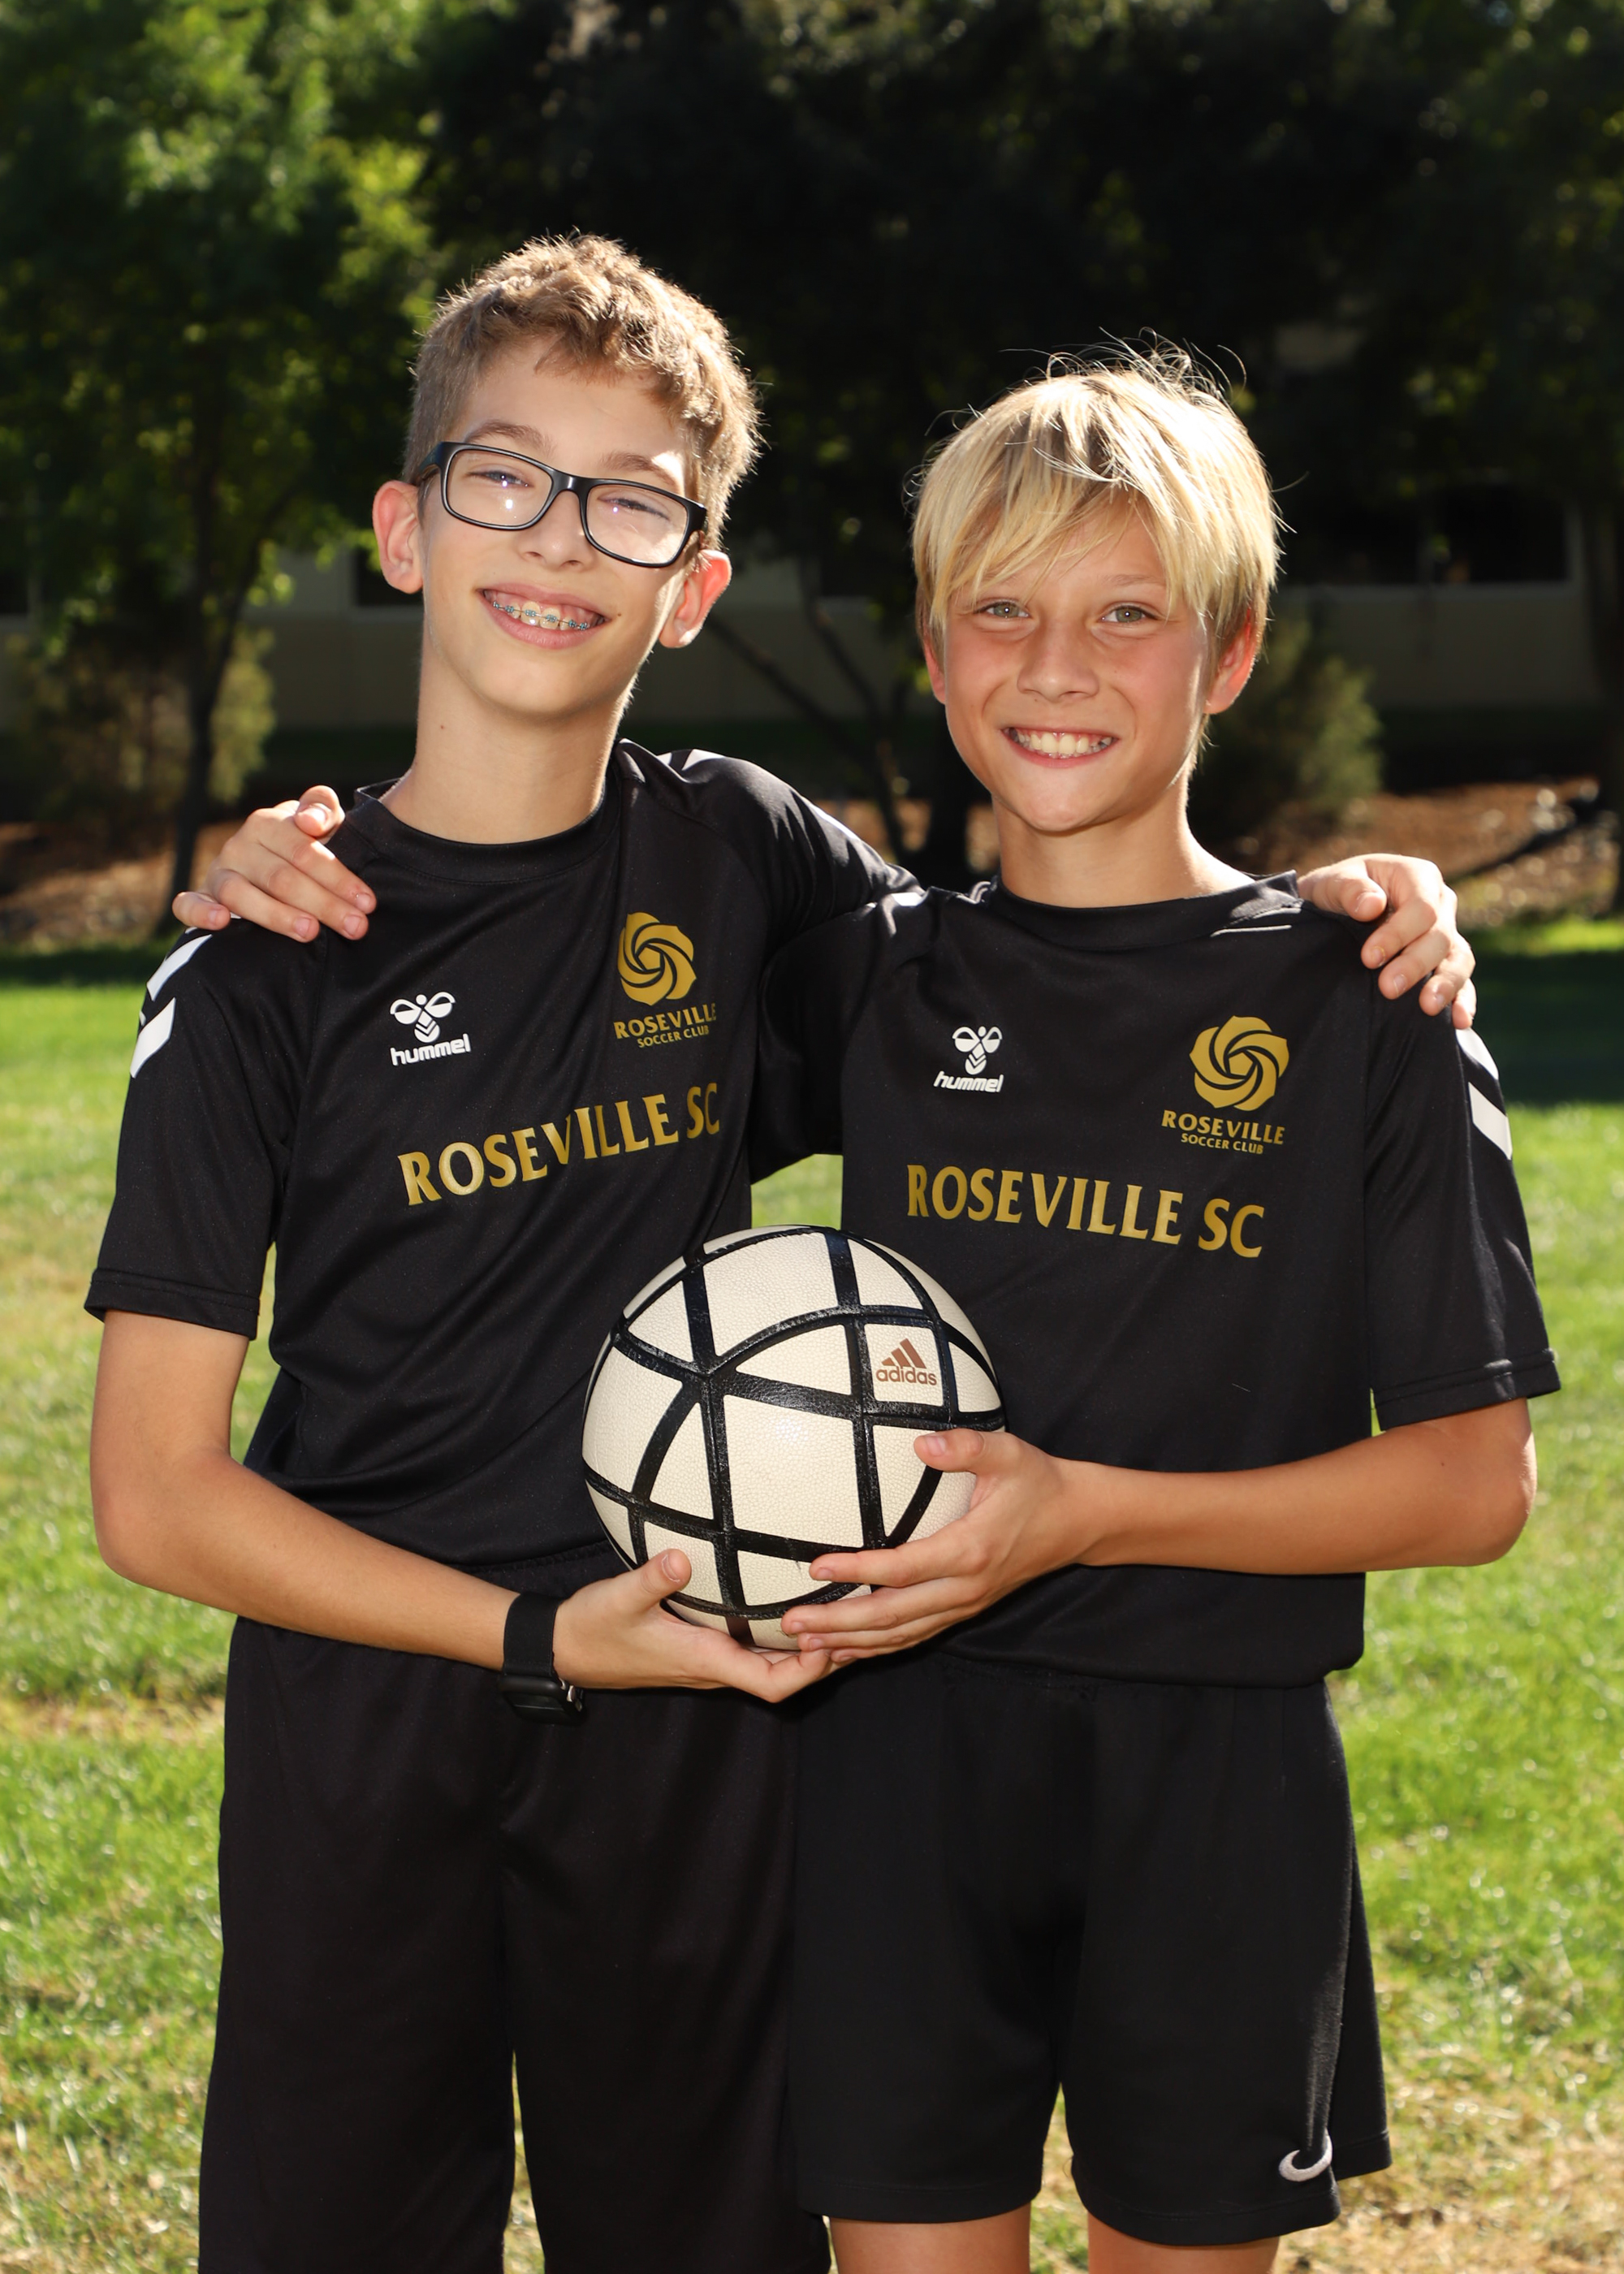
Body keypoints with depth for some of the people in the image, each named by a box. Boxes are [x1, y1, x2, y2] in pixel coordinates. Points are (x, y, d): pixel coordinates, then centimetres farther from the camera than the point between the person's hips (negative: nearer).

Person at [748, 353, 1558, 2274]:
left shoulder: (1352, 1002, -4)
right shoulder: (870, 981, 5)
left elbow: (1474, 1480, -6)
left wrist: (1090, 1510, -17)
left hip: (1217, 1772, -2)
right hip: (907, 1746, 2)